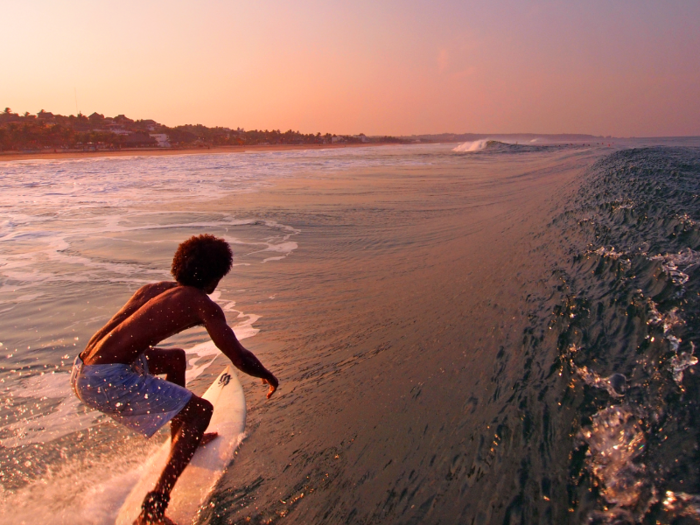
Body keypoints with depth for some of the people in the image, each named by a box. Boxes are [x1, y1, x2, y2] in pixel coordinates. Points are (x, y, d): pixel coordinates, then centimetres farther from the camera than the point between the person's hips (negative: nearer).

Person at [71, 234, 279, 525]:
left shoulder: (152, 289, 14)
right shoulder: (203, 304, -6)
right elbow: (239, 357, -6)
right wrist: (268, 376, 14)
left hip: (81, 370, 9)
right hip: (107, 380, -9)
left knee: (175, 358, 28)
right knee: (200, 411, 2)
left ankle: (181, 441, 42)